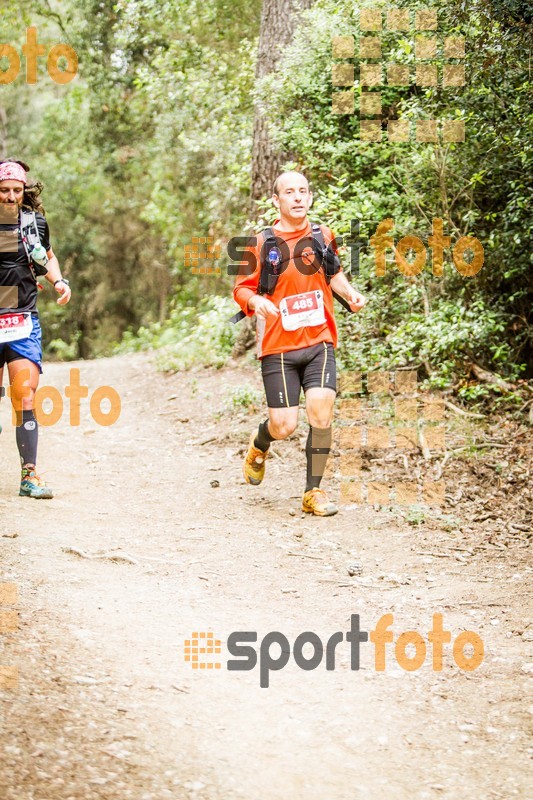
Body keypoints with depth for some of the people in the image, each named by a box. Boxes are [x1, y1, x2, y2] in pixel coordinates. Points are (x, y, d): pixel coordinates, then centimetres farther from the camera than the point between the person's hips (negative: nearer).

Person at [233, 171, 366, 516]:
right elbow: (241, 288, 3)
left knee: (321, 408, -17)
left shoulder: (323, 235, 7)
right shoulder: (262, 243, -3)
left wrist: (350, 293, 6)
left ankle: (314, 492, -2)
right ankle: (260, 445, 35)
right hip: (278, 347, -2)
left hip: (320, 342, 2)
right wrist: (256, 300, -19)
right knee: (284, 426, -5)